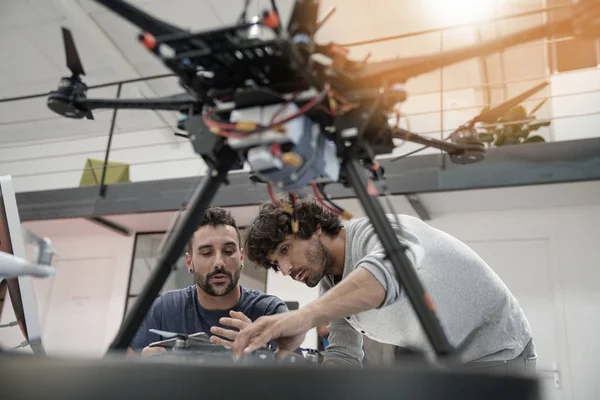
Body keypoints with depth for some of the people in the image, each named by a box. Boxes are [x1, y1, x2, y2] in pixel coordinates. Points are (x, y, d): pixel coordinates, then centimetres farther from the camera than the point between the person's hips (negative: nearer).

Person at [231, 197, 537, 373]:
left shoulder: (376, 231, -26)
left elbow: (394, 267, -49)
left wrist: (303, 317, -62)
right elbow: (342, 355, -2)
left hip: (496, 354, -8)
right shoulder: (332, 286, 1)